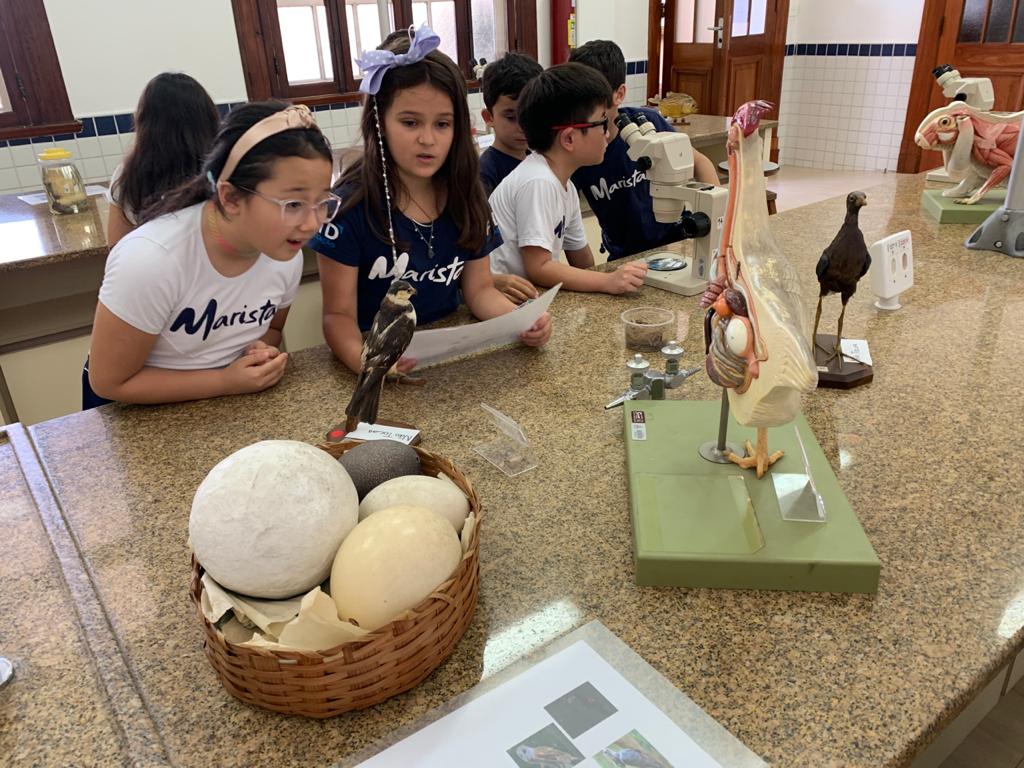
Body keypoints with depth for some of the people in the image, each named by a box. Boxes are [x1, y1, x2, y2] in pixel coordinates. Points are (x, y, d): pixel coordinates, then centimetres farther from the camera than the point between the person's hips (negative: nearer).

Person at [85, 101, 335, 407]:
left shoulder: (285, 253, -14)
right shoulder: (151, 259, -28)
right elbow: (109, 382, -17)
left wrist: (263, 352, -14)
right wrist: (225, 381, -22)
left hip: (223, 401, 3)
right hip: (138, 409, -3)